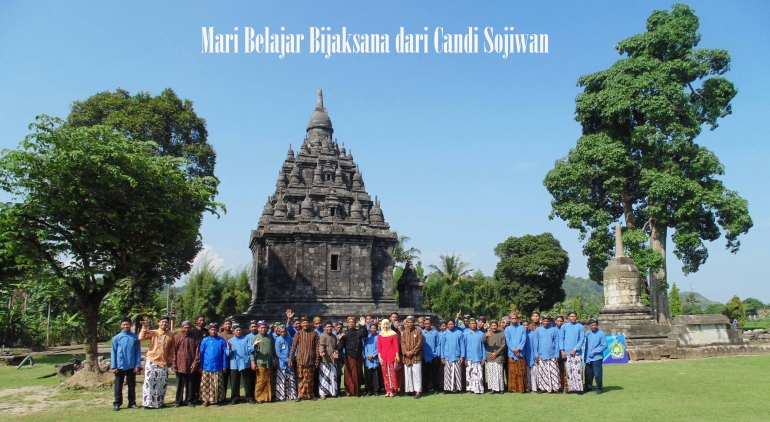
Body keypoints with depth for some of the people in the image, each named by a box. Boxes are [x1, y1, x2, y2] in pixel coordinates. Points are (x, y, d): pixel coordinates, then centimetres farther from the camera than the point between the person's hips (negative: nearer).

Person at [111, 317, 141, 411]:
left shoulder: (135, 337, 0)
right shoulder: (116, 338, -1)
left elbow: (138, 352, 2)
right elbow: (113, 352, 1)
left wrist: (137, 365, -3)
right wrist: (113, 366, -3)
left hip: (131, 366, 0)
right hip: (120, 366, 0)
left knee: (132, 385, 9)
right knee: (118, 386, 7)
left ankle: (132, 403, 18)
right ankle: (117, 403, 17)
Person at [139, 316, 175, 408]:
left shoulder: (170, 336, 8)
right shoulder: (153, 333, 0)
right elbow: (141, 337, -13)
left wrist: (171, 359, 12)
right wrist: (144, 328, -17)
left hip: (164, 363, 3)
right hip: (151, 362, -3)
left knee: (162, 383, 6)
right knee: (149, 382, -4)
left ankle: (159, 402, 19)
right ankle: (148, 403, 3)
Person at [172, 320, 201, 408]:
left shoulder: (195, 339, 2)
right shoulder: (178, 338, 2)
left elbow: (197, 352, 1)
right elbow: (174, 352, 1)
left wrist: (195, 363, -8)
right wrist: (174, 365, -5)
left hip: (190, 366, 0)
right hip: (180, 365, 0)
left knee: (189, 384, 8)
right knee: (180, 384, 8)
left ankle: (189, 400, 17)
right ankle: (178, 401, 17)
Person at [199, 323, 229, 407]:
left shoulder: (221, 340, 3)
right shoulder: (205, 340, 6)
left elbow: (225, 353, 3)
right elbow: (201, 354, 6)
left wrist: (224, 366, 0)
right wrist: (201, 367, 2)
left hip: (218, 367, -1)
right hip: (207, 367, 1)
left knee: (217, 385, 3)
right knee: (205, 384, 3)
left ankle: (218, 399, 14)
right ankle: (206, 399, 14)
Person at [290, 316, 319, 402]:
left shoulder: (314, 333, 3)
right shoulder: (298, 333, 2)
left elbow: (317, 346, 4)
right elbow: (293, 346, -1)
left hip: (311, 359, 1)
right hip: (300, 359, -1)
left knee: (310, 378, 7)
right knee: (300, 377, 0)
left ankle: (310, 394, 17)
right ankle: (300, 395, 6)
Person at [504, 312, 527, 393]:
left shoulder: (522, 328, 7)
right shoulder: (507, 329, 9)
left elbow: (524, 340, -1)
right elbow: (507, 341, 1)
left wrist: (518, 348, -14)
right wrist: (514, 350, -12)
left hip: (521, 353, 0)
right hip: (511, 353, 0)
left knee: (521, 372, 1)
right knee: (512, 372, 1)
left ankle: (522, 388, 6)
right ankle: (513, 388, 6)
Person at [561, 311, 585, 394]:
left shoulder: (580, 327, 3)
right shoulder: (564, 326, 8)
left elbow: (581, 340, 0)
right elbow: (562, 339, 8)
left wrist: (575, 349, -9)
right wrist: (562, 350, -2)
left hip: (577, 352, -2)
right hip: (567, 353, 2)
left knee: (577, 370, -5)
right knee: (569, 371, 3)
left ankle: (579, 387, 0)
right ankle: (570, 387, 8)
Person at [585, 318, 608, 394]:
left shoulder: (601, 334, -7)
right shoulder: (588, 333, 8)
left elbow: (604, 346, -8)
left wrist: (594, 351, -13)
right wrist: (585, 356, 11)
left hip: (597, 357, -5)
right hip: (588, 357, 5)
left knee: (597, 374, -4)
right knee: (588, 373, 13)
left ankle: (599, 388, 11)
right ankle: (588, 387, 27)